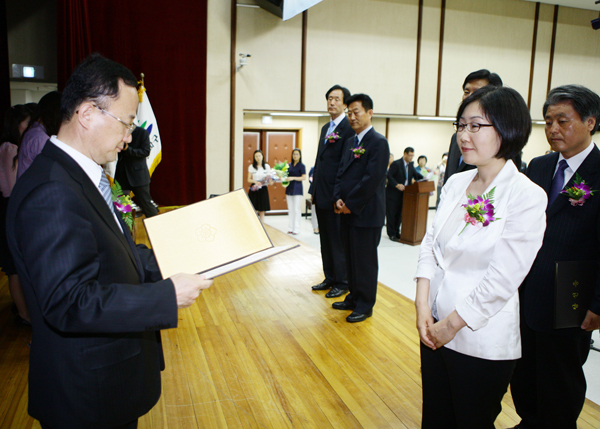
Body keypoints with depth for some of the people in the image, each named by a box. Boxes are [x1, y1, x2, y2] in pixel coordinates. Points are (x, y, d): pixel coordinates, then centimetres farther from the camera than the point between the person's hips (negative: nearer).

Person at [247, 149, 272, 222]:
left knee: (262, 211, 4)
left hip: (263, 189, 1)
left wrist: (269, 180, -16)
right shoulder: (251, 167, 2)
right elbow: (249, 179, 2)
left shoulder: (267, 166, 6)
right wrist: (255, 181, -17)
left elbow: (269, 179, 7)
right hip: (254, 189, -1)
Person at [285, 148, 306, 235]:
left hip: (297, 189, -5)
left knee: (297, 209, -4)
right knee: (290, 209, 9)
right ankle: (290, 228, 16)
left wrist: (293, 178, -18)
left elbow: (303, 177, -10)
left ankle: (296, 229, 3)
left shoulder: (301, 166, -4)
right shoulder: (289, 165, 10)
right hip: (289, 189, 5)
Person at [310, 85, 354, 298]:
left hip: (336, 196, -9)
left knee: (338, 241, 2)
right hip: (321, 195, 9)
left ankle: (342, 282, 15)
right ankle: (330, 278, 28)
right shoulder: (325, 128, 17)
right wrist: (314, 189, 17)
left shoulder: (349, 128, -11)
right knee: (325, 240, 16)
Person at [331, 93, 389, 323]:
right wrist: (338, 198, 0)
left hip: (366, 213, -8)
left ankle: (365, 305, 15)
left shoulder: (378, 142, -11)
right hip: (348, 212, 8)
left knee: (365, 261, 3)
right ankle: (354, 298, 29)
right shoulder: (350, 142, 15)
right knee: (351, 258, 16)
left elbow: (372, 179, -18)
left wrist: (351, 204, -15)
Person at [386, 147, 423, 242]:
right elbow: (389, 176, -19)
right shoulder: (396, 164, -13)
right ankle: (391, 234, 8)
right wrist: (397, 185, -27)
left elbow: (415, 174, 15)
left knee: (399, 213, 12)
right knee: (391, 213, 0)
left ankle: (396, 232, 23)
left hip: (403, 193, 7)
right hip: (393, 193, -7)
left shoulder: (410, 165, 10)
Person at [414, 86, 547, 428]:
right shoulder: (455, 183, 3)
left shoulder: (527, 197, -16)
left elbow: (501, 281, -19)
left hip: (483, 340, -5)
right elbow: (431, 245, 4)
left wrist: (450, 326, -13)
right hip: (435, 328, 6)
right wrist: (422, 306, -6)